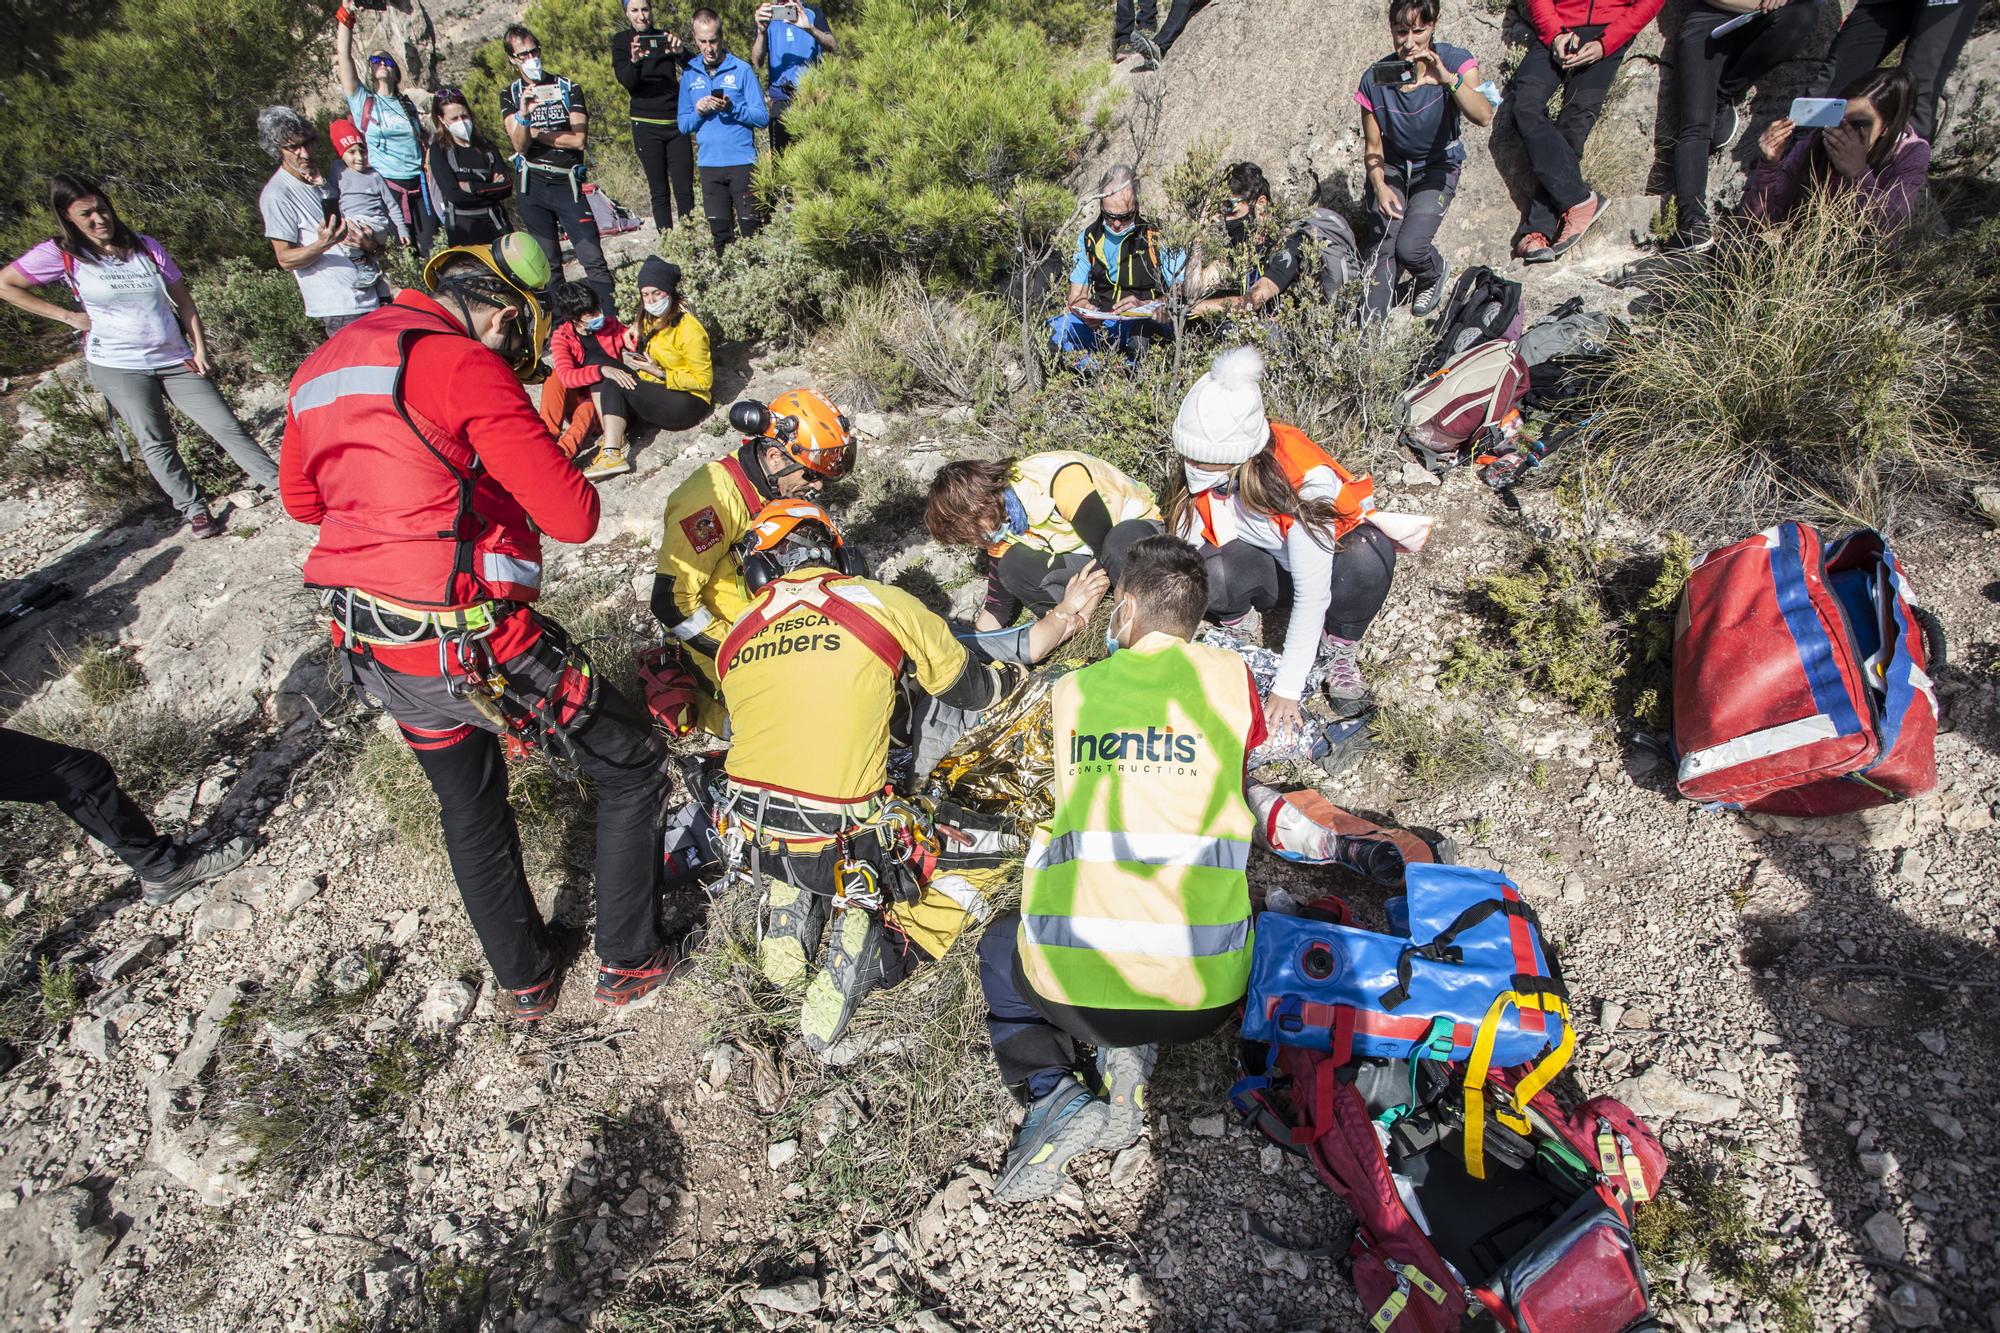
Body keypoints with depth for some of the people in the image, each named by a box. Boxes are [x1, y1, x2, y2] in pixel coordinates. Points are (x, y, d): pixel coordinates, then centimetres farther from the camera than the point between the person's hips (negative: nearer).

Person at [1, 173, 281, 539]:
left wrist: (200, 349, 1)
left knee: (227, 426, -5)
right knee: (155, 442, 1)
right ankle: (194, 509, 7)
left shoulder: (145, 247, 5)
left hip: (176, 360, 2)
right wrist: (66, 316, -2)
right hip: (118, 367, -2)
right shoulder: (62, 254, -2)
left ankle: (281, 482, -2)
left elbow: (184, 300, 9)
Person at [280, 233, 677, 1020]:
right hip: (472, 644, -8)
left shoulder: (321, 364, 12)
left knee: (470, 809, 26)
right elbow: (573, 517, -17)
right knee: (630, 770, 12)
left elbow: (301, 498, 26)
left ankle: (523, 982, 44)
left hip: (369, 651, 9)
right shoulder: (464, 366, -14)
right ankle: (628, 965, 22)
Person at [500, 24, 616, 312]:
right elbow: (520, 145, -7)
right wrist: (523, 115, -26)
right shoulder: (510, 95, 6)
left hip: (567, 183, -1)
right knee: (547, 261, 7)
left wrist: (537, 134, -4)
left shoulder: (568, 89, 4)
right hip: (532, 186, 2)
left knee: (593, 258, -9)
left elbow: (579, 139, -6)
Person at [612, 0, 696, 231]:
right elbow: (626, 82, -12)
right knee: (659, 190, -1)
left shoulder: (665, 37, 11)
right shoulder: (621, 41, 4)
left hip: (676, 122, 2)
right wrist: (634, 60, -33)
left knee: (685, 188, -6)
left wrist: (680, 52, -27)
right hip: (646, 126, -2)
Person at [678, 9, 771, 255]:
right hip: (708, 164, 3)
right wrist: (698, 112, -9)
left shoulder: (742, 70, 0)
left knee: (751, 228, -4)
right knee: (720, 232, 6)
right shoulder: (689, 74, 10)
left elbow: (763, 117, -5)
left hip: (742, 162, -3)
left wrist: (732, 108, -19)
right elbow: (683, 125, 12)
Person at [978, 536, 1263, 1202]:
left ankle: (1052, 1094, 7)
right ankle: (1131, 1057, 9)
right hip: (1204, 996, 1)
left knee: (1000, 945, 34)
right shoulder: (1229, 678, 5)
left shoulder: (1071, 689, 6)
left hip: (1073, 982, -1)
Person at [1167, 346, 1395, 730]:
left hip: (1330, 553, -2)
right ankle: (1235, 618, 3)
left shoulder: (1306, 483, -36)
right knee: (1205, 572, -33)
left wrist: (1286, 690, -32)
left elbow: (1312, 594, -34)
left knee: (1369, 556, -38)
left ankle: (1340, 648, -10)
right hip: (1261, 565, 2)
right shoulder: (1199, 472, -23)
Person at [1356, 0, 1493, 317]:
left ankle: (1433, 275, 16)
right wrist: (1380, 187, -22)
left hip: (1438, 165, -2)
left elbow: (1483, 116, -32)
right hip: (1392, 167, 2)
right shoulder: (1375, 77, -12)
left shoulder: (1455, 61, -16)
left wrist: (1449, 79, -48)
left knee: (1409, 247, -22)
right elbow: (1373, 144, -3)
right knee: (1384, 245, -20)